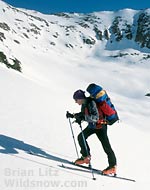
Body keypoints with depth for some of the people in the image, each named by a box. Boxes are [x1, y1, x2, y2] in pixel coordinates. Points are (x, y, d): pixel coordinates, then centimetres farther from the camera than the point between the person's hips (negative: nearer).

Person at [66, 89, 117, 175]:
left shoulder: (91, 103, -26)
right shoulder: (84, 104, 1)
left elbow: (96, 117, -34)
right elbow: (84, 114, 18)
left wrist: (83, 117, -37)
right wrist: (73, 115, 9)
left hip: (100, 126, -9)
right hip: (92, 125, 9)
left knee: (106, 146, -5)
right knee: (81, 137, 4)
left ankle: (113, 166, 4)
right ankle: (86, 157, 18)